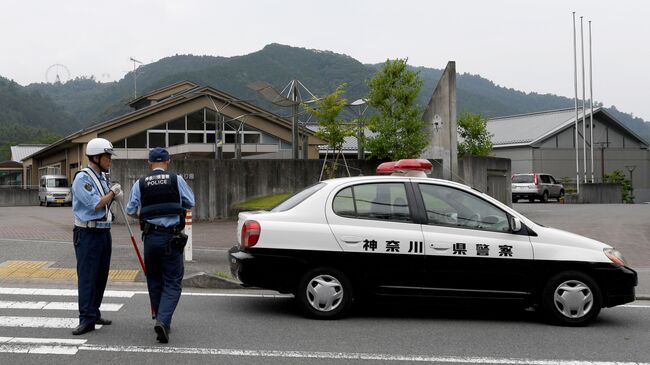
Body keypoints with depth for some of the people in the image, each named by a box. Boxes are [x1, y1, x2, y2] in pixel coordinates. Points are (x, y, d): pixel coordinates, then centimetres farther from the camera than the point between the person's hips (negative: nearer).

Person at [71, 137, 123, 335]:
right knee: (87, 277, -7)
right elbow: (95, 204, -19)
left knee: (101, 276, 12)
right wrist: (112, 192, -8)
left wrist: (114, 196, 7)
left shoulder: (102, 176, 14)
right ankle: (87, 319, -5)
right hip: (88, 234, -9)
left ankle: (94, 313, 22)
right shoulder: (82, 178, -13)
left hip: (104, 232, 9)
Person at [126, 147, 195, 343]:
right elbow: (190, 203, 8)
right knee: (173, 282, 1)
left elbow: (130, 211, 7)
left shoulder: (140, 183, 3)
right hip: (171, 237, -2)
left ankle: (161, 320, 24)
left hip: (150, 237, 3)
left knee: (154, 281, 17)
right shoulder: (176, 180, -1)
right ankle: (163, 321, -16)